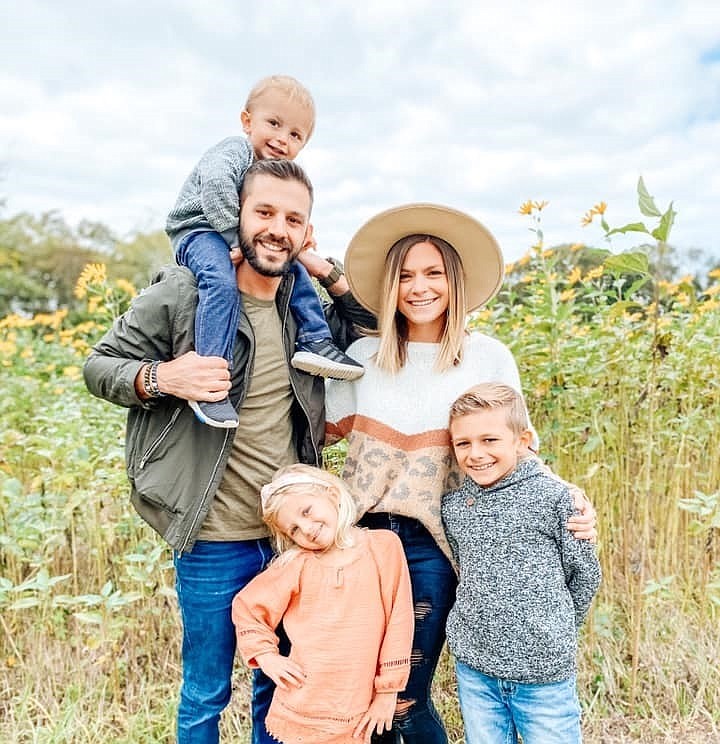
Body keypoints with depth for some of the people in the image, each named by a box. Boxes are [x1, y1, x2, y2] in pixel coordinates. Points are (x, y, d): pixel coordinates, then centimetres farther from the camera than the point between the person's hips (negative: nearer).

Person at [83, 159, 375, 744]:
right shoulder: (183, 293, -11)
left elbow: (370, 330, 16)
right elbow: (100, 365, -3)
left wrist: (330, 273, -2)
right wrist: (161, 377, -25)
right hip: (214, 541, -4)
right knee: (206, 695, 17)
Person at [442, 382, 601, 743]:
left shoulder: (551, 496, -12)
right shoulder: (451, 506, -1)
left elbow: (585, 573, -2)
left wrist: (554, 630, 6)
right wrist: (486, 623, 8)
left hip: (544, 671, -3)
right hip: (473, 665, 3)